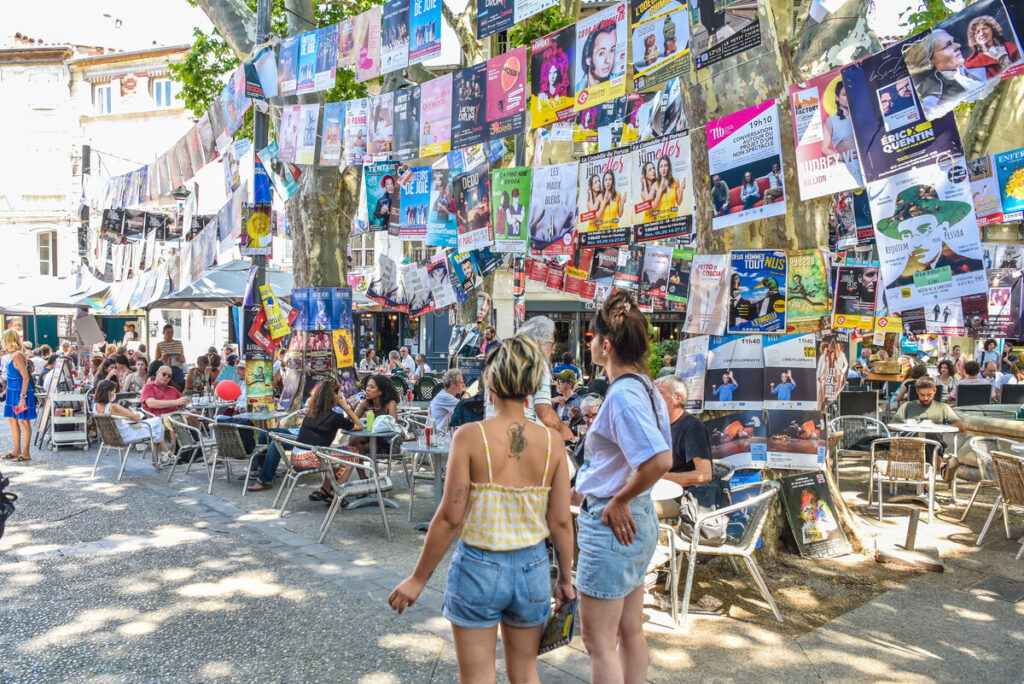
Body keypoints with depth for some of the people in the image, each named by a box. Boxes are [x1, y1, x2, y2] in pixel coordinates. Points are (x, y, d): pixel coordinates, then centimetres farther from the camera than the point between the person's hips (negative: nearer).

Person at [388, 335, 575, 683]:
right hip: (532, 568, 3)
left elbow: (450, 518, -14)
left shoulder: (470, 437, -15)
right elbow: (561, 521, -3)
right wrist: (565, 579, 11)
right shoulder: (551, 440, -7)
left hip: (479, 567, -3)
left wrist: (418, 579, -2)